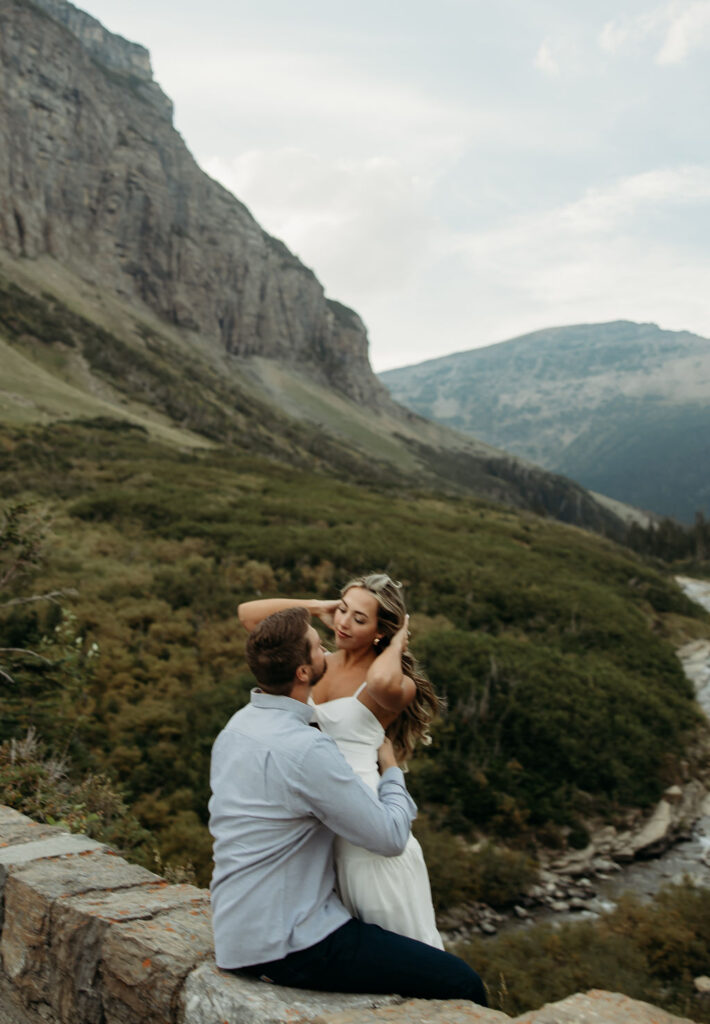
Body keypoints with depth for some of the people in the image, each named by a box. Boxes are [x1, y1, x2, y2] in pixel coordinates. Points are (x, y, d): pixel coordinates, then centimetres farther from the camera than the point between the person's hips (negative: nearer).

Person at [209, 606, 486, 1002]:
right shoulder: (307, 750, -24)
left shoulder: (236, 727, 4)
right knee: (462, 984, -7)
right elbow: (392, 837, -18)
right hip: (287, 946, -10)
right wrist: (391, 769, 0)